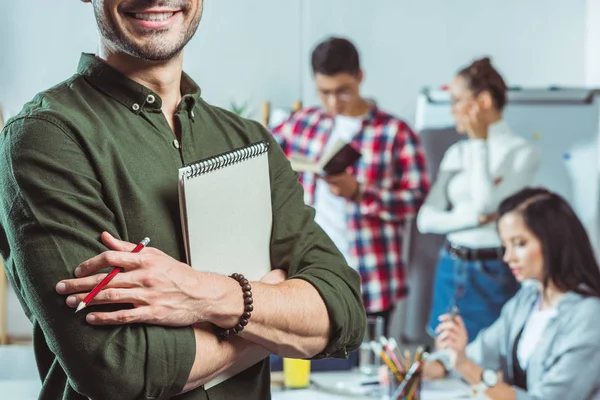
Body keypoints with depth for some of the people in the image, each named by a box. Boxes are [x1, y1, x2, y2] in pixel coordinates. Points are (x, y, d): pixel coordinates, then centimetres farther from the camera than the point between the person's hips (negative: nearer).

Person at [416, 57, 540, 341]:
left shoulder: (522, 153, -6)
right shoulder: (456, 153, 10)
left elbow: (486, 205, -18)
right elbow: (426, 219, 4)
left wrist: (480, 142, -11)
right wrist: (473, 218, -14)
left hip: (493, 273, -5)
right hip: (451, 268, 6)